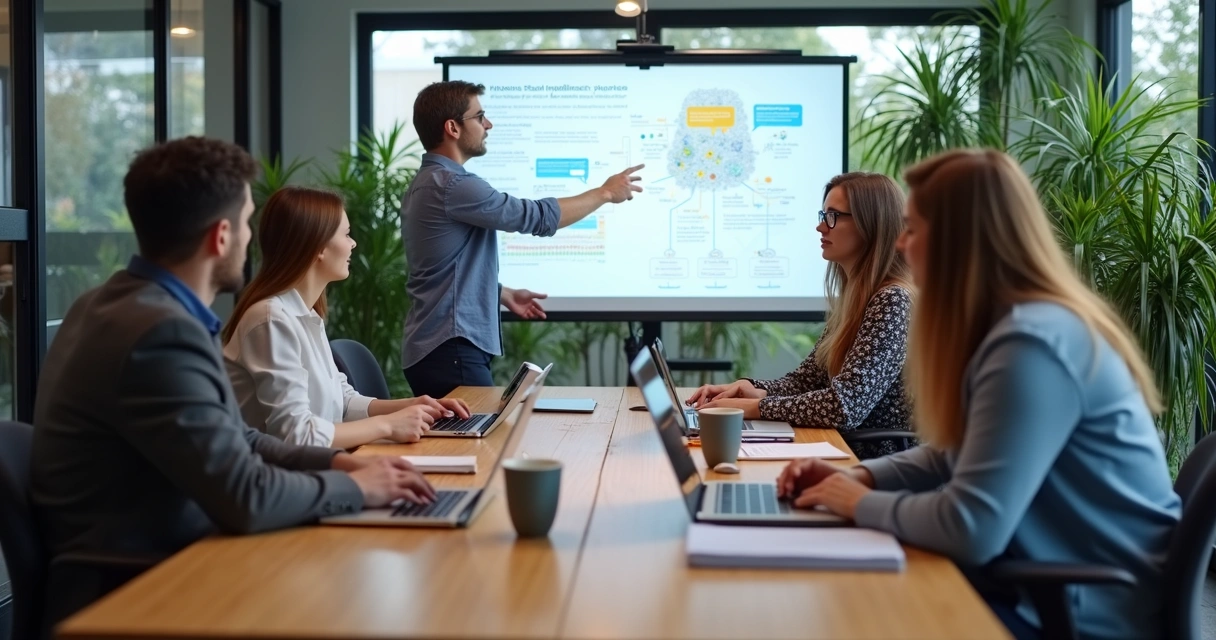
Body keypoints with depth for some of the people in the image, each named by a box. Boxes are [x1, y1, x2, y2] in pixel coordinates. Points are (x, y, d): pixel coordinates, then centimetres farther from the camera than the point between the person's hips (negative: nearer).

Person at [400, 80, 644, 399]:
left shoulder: (430, 182, 15)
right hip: (450, 349, -11)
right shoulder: (452, 185, -19)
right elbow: (540, 217, -14)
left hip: (440, 346, 11)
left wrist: (505, 295, 24)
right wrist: (605, 192, -2)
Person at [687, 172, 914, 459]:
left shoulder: (893, 301, -18)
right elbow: (809, 379, 12)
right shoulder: (853, 296, 10)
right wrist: (754, 389, -6)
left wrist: (754, 407, -17)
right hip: (849, 456, 7)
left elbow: (843, 407, -25)